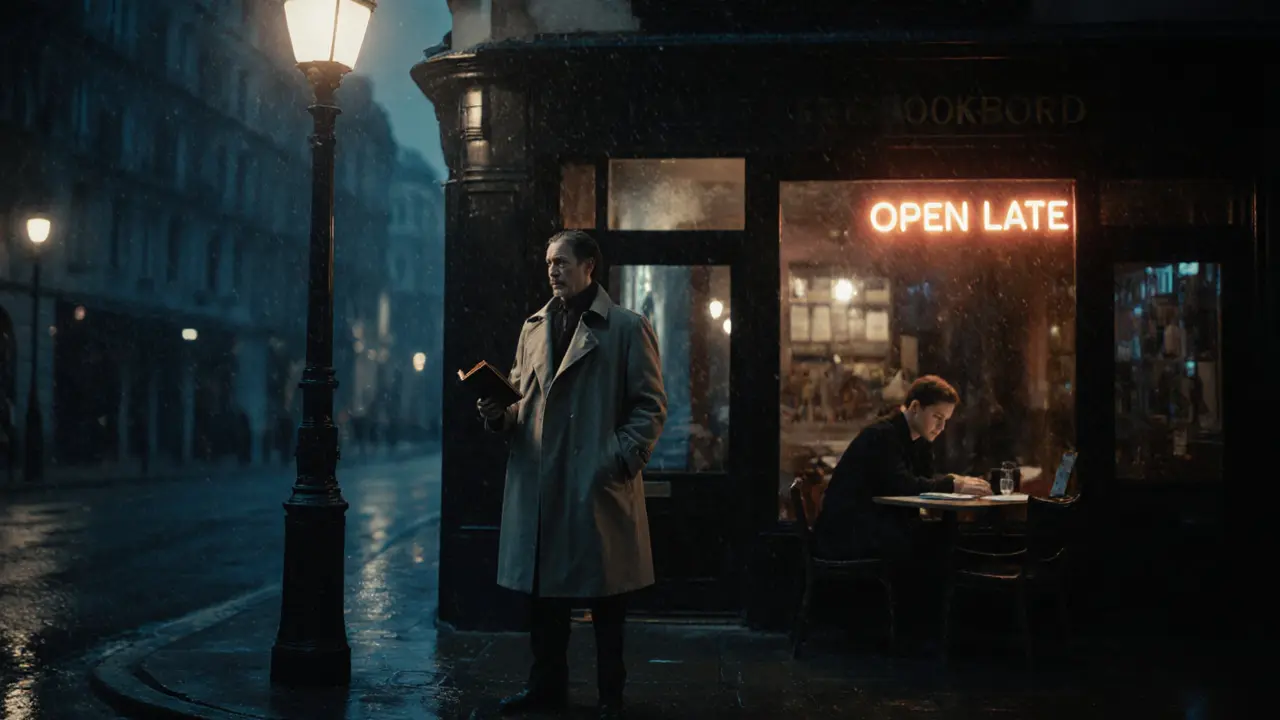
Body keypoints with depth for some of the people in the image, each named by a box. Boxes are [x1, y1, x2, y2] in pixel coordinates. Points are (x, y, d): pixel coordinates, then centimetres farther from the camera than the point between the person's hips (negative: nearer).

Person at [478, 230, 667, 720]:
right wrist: (500, 415, 0)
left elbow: (651, 404, -4)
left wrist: (621, 460, -14)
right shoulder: (534, 327, 17)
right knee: (542, 589, 11)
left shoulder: (627, 328, 0)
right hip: (537, 482, 5)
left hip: (598, 485, -5)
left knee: (606, 596, 4)